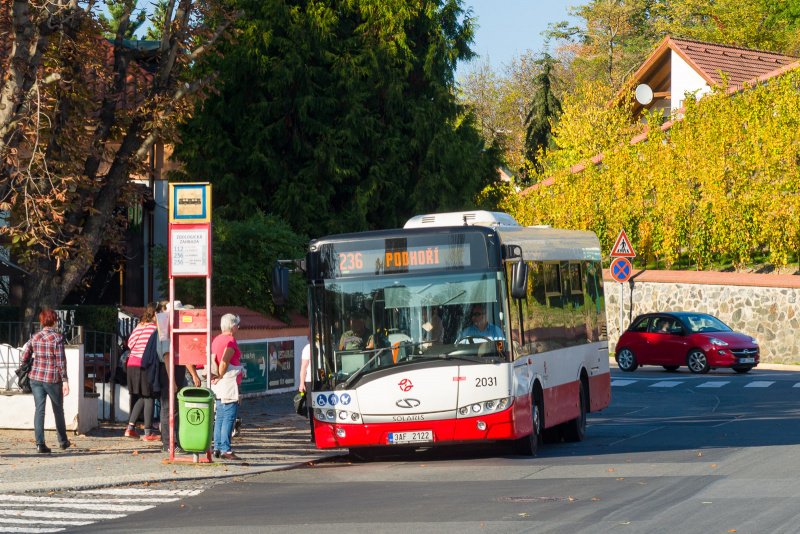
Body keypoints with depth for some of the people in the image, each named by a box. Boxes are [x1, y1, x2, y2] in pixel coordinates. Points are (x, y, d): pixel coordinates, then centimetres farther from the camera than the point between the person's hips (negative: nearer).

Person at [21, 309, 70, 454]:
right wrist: (65, 381, -10)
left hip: (36, 377, 3)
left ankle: (40, 443, -8)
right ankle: (63, 441, 27)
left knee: (39, 409, 2)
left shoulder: (35, 337, 4)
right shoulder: (57, 338, -10)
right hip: (53, 378, -3)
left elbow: (23, 358, 6)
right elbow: (60, 361, -13)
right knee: (58, 409, 14)